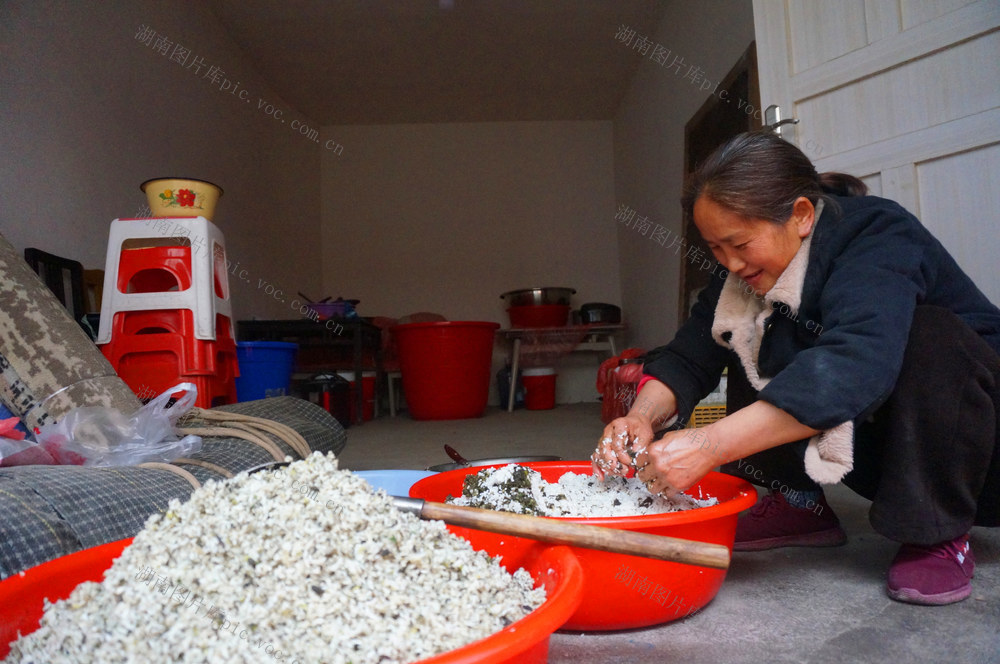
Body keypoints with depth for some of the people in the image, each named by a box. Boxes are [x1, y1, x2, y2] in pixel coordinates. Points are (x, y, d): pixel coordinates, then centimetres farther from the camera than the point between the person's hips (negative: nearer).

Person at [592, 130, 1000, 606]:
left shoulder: (880, 239, -26)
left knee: (929, 333, -32)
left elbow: (855, 366, -43)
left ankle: (939, 535, -18)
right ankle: (800, 507, 1)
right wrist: (642, 417, -32)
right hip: (878, 454, 6)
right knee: (754, 353, -7)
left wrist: (709, 445, -49)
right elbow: (687, 357, -11)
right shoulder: (745, 272, -5)